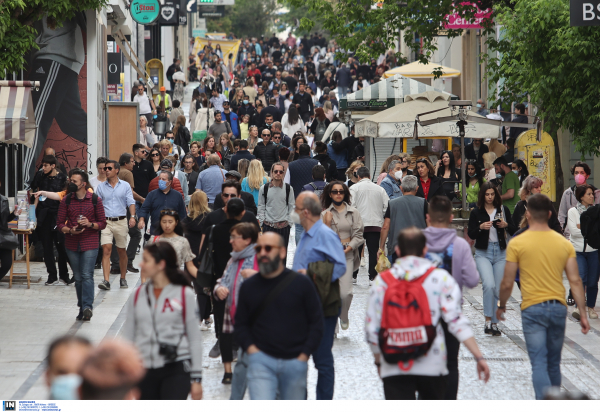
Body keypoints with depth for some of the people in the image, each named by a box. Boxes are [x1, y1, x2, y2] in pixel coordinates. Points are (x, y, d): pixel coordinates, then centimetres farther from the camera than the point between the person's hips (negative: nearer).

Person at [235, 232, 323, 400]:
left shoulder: (301, 283, 1)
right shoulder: (249, 286, 6)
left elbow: (316, 322, 3)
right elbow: (240, 323, 13)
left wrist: (304, 355, -4)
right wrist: (250, 348, -4)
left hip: (295, 362, 0)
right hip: (261, 359, 0)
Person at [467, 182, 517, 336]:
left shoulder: (503, 209, 5)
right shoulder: (476, 212, 1)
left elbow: (513, 231, 5)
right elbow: (471, 234, -1)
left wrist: (506, 225, -15)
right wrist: (481, 227, -19)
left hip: (500, 253, 2)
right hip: (483, 253, -2)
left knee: (498, 289, 3)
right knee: (489, 285, -22)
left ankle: (494, 323, 15)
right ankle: (488, 321, -16)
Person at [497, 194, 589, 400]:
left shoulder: (517, 243, -6)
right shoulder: (564, 243, 3)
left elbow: (507, 283, -4)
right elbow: (575, 281, 0)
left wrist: (501, 306, 13)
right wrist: (583, 313, 5)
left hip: (532, 309, -4)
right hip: (558, 308, 4)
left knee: (539, 364, -5)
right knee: (553, 363, 18)